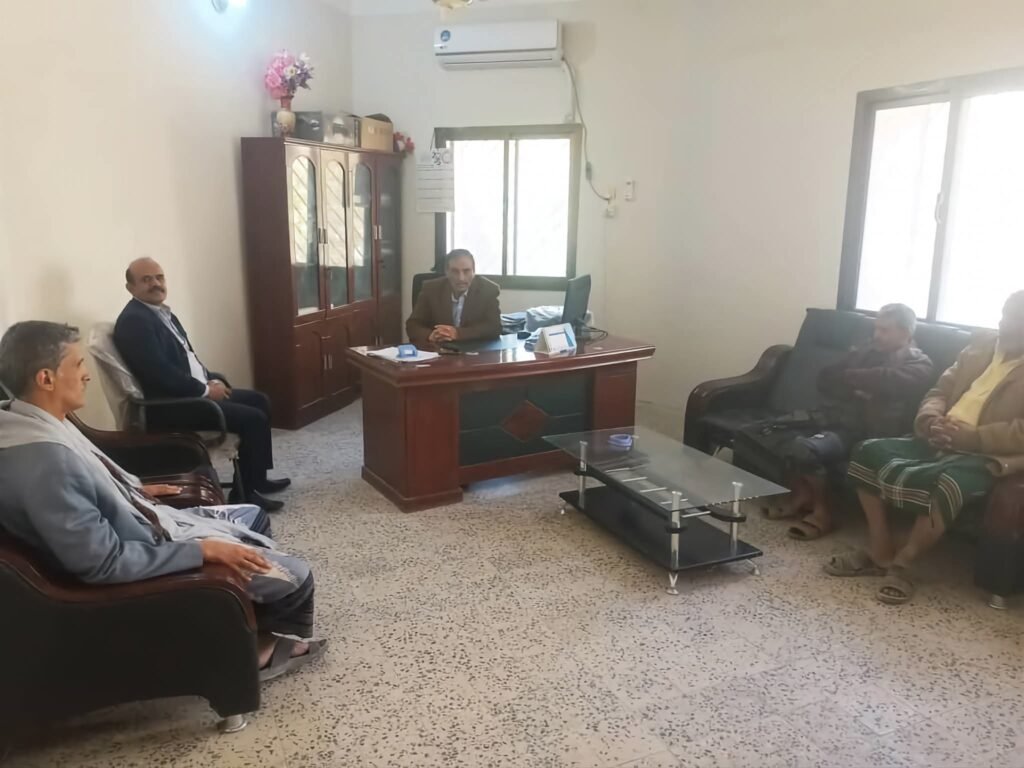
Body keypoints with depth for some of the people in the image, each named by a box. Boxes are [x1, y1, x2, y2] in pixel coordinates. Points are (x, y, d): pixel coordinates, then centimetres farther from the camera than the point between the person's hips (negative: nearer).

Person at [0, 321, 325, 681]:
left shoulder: (32, 422, -4)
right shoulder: (43, 459, -34)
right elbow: (104, 562, -32)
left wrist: (137, 490, 16)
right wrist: (204, 551, -27)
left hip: (150, 523, 10)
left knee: (252, 516, 22)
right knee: (295, 577, -5)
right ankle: (265, 644, 27)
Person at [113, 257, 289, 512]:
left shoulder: (163, 314, 16)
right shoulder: (133, 321, -17)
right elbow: (160, 373, -24)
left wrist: (213, 380, 2)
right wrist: (205, 390, -15)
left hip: (194, 392, 11)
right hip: (169, 405, -11)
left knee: (259, 400, 13)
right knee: (253, 418, -18)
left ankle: (257, 477, 19)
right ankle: (245, 492, -5)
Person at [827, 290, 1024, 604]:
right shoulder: (981, 345, 16)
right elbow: (940, 390, 18)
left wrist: (967, 436, -23)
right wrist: (930, 417, -4)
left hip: (984, 454, -7)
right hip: (940, 442, 7)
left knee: (948, 485, -38)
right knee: (868, 451, -11)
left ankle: (902, 562, -15)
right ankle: (880, 551, -5)